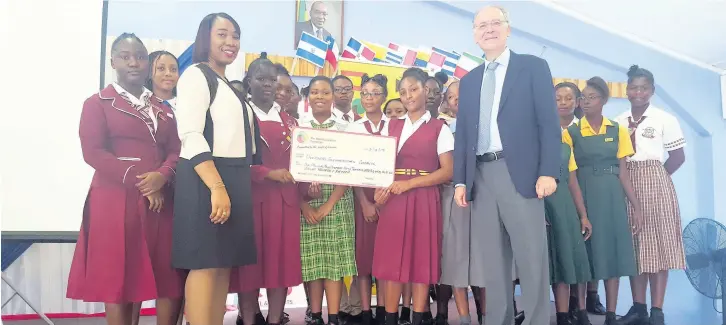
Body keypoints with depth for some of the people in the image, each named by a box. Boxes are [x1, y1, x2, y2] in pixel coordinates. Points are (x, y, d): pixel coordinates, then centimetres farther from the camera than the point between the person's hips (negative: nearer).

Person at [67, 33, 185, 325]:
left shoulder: (162, 109, 18)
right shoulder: (98, 103, 4)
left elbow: (176, 150, 8)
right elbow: (92, 152, -7)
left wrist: (162, 176, -14)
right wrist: (137, 181, -16)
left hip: (160, 200, 4)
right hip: (116, 200, -4)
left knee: (170, 277, 2)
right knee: (118, 278, 0)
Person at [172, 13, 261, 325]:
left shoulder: (231, 87, 22)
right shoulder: (196, 75, -4)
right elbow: (191, 136, -16)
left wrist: (235, 185, 17)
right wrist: (217, 187, -25)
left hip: (235, 180, 8)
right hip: (207, 180, -8)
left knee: (224, 264, 7)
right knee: (206, 264, -9)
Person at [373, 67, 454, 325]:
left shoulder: (439, 128, 2)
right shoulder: (392, 127, 14)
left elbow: (448, 171, -5)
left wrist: (409, 183, -14)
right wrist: (380, 189, -7)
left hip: (424, 200, -3)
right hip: (393, 199, 3)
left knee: (422, 260, 1)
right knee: (392, 260, 1)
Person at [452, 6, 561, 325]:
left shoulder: (533, 67, 6)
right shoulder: (468, 81, 18)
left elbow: (549, 122, -2)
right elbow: (462, 133, 15)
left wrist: (548, 172, -12)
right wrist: (460, 180, 6)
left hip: (520, 172, -4)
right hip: (481, 176, 4)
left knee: (531, 257, -2)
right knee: (492, 262, 8)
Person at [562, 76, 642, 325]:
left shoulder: (617, 130, 7)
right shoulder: (571, 133, 2)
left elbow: (623, 172, 6)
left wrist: (636, 207, 0)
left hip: (611, 195, 2)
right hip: (582, 195, -2)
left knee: (612, 251, 2)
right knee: (584, 253, 1)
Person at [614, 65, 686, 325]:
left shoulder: (665, 119, -1)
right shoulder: (618, 123, 7)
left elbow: (678, 157, 0)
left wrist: (653, 177, -2)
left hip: (656, 185, -3)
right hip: (627, 188, 3)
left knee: (658, 243, -2)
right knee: (633, 244, 5)